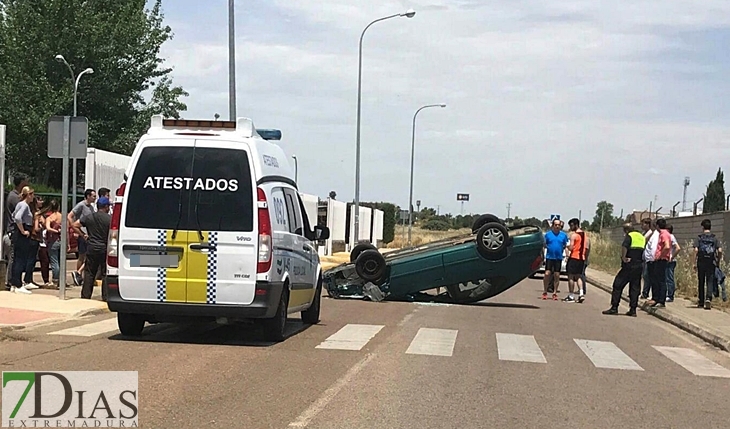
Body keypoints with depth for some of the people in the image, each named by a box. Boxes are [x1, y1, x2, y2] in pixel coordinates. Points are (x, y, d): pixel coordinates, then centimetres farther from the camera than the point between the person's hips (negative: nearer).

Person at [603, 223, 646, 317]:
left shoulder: (629, 236, -9)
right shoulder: (642, 237, 15)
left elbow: (624, 246, -27)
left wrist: (623, 257, -18)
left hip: (629, 266, -7)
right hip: (640, 266, 7)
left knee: (618, 285, 0)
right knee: (635, 288, 10)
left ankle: (614, 308, -2)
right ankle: (633, 310, 7)